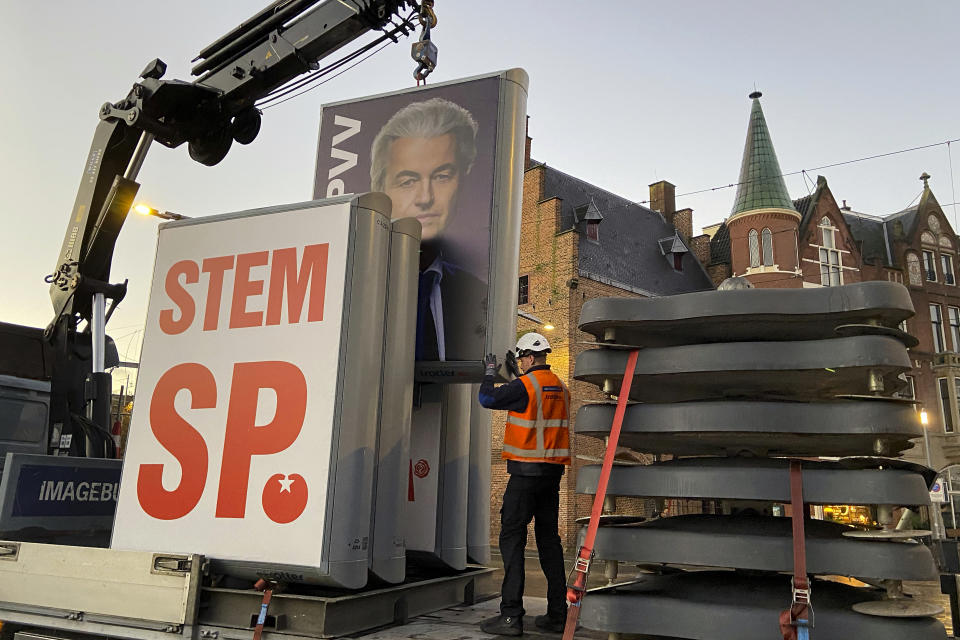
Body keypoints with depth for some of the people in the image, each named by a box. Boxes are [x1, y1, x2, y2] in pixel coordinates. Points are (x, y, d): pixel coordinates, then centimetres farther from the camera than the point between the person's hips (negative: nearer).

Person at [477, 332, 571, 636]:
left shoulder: (524, 385, -12)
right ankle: (557, 613, 16)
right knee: (549, 537, 12)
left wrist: (490, 373, 12)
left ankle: (511, 615, -5)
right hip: (553, 472, 8)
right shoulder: (560, 387, 10)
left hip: (526, 472, -7)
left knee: (512, 537, -3)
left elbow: (487, 399, -5)